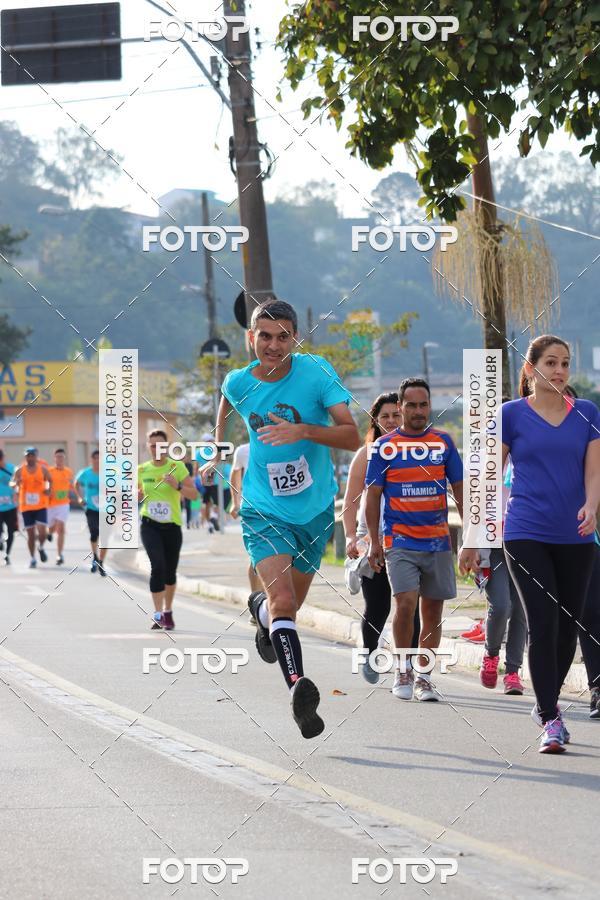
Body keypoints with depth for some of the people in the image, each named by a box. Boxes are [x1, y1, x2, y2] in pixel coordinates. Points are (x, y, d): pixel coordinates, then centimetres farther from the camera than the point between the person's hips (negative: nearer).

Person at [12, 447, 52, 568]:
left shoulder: (42, 469, 0)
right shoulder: (20, 470, 0)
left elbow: (50, 480, 13)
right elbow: (13, 483, -2)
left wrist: (49, 489, -7)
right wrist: (16, 483, -26)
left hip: (41, 506, -1)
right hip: (26, 507, 1)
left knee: (42, 532, -13)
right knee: (31, 534, 5)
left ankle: (41, 548, 19)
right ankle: (32, 559, 18)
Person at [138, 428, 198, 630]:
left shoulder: (177, 467, -4)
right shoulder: (142, 470, 3)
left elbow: (194, 494, -6)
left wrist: (177, 486, -23)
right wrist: (138, 495, -4)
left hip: (172, 525, 0)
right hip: (149, 524, 0)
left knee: (170, 571, 9)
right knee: (158, 565, -19)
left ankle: (167, 612, 31)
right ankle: (158, 613, -18)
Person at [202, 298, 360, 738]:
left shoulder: (316, 372, -15)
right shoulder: (238, 383, -7)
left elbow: (353, 437, -22)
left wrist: (303, 430, -36)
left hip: (315, 508, 1)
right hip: (264, 510, -1)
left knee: (290, 604, 19)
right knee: (283, 599, -24)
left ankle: (260, 608, 53)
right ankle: (299, 686, -34)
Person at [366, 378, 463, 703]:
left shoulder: (443, 442, 7)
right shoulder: (384, 446, 1)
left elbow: (459, 490, 11)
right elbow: (373, 496, 2)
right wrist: (374, 542, -4)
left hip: (438, 542, 3)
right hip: (400, 541, -3)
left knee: (433, 612, 5)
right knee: (406, 603, -17)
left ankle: (424, 677, 17)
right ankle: (403, 669, 2)